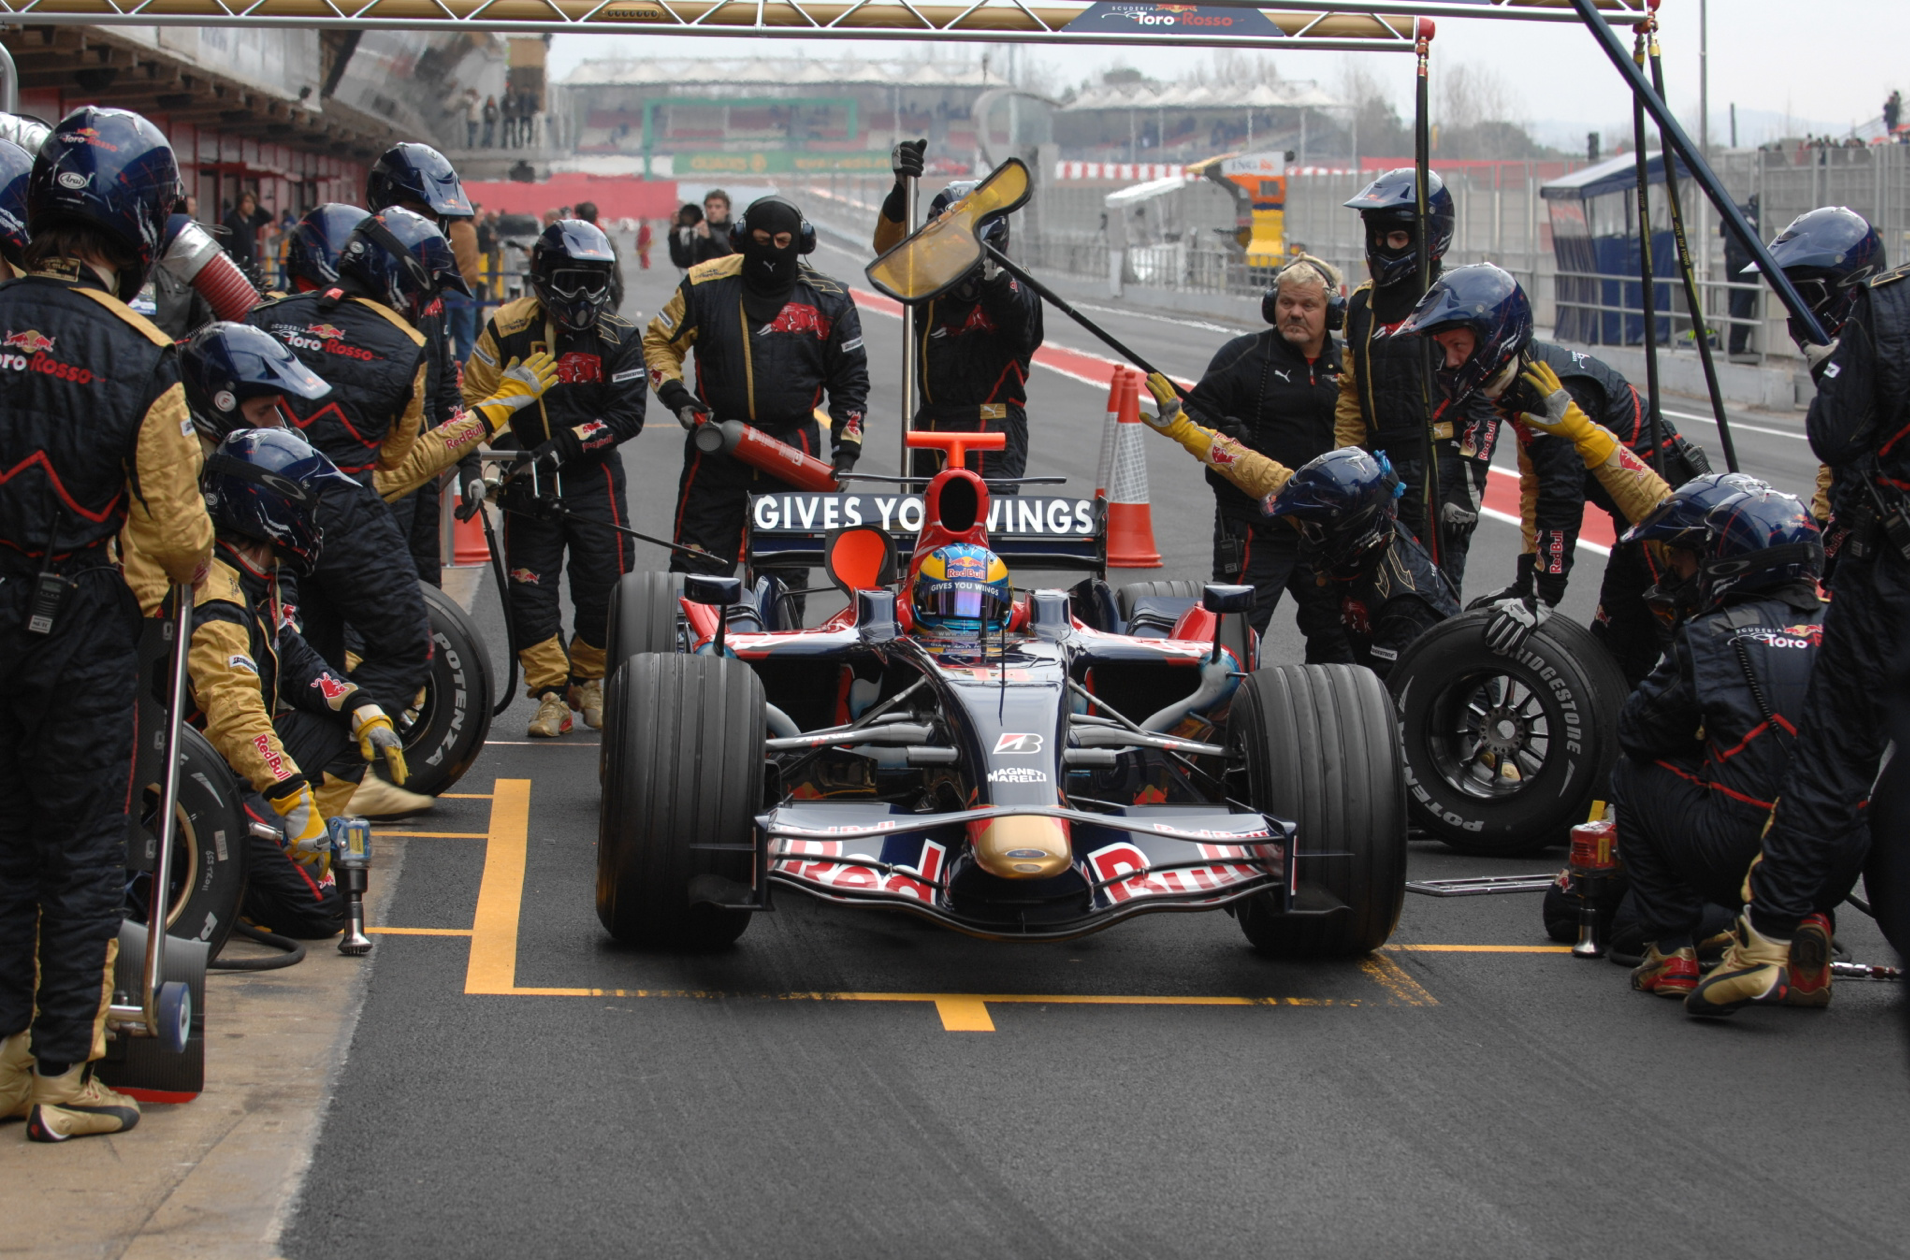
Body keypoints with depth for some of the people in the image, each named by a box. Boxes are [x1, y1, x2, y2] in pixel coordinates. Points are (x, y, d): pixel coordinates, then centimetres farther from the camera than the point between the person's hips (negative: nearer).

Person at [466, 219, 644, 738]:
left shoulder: (617, 336, -5)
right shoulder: (508, 328, -4)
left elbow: (628, 415, -10)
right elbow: (475, 398, 2)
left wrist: (571, 442, -21)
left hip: (594, 475, 0)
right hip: (528, 475, 0)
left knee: (606, 585, -1)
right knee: (529, 588, -3)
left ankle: (586, 681, 22)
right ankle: (551, 692, 7)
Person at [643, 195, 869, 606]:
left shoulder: (827, 299, 1)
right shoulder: (706, 285, -2)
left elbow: (850, 379, 8)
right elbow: (659, 342, 9)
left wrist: (846, 448, 1)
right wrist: (675, 394, -7)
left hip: (793, 449, 1)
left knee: (788, 566, 8)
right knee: (696, 562, 0)